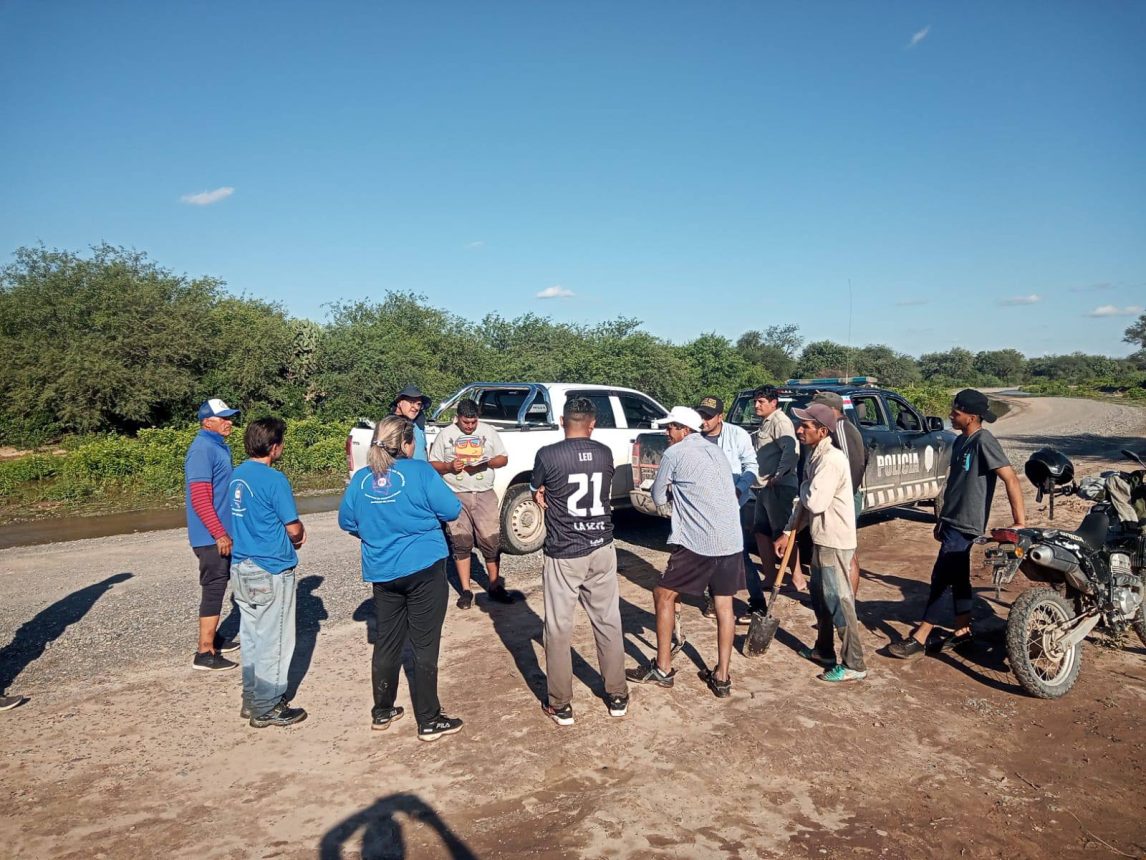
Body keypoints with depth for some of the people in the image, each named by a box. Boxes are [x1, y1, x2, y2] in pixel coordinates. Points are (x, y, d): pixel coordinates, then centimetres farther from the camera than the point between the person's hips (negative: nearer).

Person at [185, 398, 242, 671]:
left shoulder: (219, 446, 11)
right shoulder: (202, 450, -19)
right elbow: (200, 499, -24)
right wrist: (220, 534, -23)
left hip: (221, 533, 10)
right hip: (212, 536, -10)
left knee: (217, 586, 18)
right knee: (213, 589, -5)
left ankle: (212, 637, 31)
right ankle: (205, 653, 2)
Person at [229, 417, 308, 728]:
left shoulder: (237, 475, 6)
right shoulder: (274, 479, -18)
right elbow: (294, 528, -15)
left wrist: (293, 532, 9)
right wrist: (296, 538, 8)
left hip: (241, 568, 8)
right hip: (271, 572, -8)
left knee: (252, 638, 18)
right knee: (273, 642, 4)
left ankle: (252, 699, 29)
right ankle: (267, 708, 13)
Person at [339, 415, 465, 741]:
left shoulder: (361, 478, 2)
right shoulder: (419, 471, -12)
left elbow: (346, 521, 11)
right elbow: (452, 510, -11)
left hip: (382, 573, 5)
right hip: (424, 569, -5)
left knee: (387, 643, 17)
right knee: (425, 646, 3)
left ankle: (382, 712, 30)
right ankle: (429, 722, 11)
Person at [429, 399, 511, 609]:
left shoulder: (488, 431, 6)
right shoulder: (445, 434, 3)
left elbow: (503, 458, 9)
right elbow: (433, 464, 5)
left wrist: (487, 462, -11)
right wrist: (449, 467, -15)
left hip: (485, 495, 1)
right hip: (456, 496, -1)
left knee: (491, 540, 1)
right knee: (461, 543, 4)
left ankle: (494, 586, 15)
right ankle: (466, 590, 13)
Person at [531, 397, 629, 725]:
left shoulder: (547, 455, -11)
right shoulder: (605, 453, 0)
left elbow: (537, 491, 4)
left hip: (564, 553, -4)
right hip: (601, 549, 4)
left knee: (558, 630, 8)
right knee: (609, 623, 14)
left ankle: (561, 705, 17)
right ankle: (617, 697, 26)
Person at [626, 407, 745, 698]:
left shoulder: (674, 453, -1)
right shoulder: (717, 452, 19)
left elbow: (658, 498, 6)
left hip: (698, 542, -6)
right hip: (731, 541, 7)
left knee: (664, 595, 9)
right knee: (724, 606, 12)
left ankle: (663, 669, 15)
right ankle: (722, 677, 17)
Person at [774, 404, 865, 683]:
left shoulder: (831, 459, -22)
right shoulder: (814, 456, 10)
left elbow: (815, 502, -28)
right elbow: (804, 500, 17)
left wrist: (804, 486, -7)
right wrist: (787, 532, 17)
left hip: (834, 541, -10)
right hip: (821, 539, 10)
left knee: (839, 601, -3)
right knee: (820, 597, 20)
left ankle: (854, 665, 6)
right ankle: (824, 649, 34)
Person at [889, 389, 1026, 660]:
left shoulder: (983, 441, -18)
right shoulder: (960, 441, 10)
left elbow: (1011, 479, -22)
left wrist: (1020, 522, -25)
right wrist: (943, 520, 21)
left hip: (965, 527, -9)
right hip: (953, 523, 9)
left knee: (940, 579, -5)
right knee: (958, 577, 16)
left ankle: (919, 639, 0)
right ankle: (962, 631, 28)